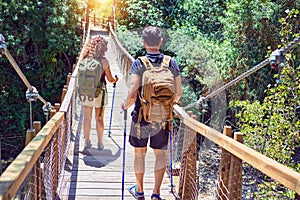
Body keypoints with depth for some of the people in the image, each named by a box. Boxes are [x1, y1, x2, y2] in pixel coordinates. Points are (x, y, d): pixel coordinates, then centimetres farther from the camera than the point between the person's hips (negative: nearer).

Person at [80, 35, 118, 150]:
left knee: (87, 118, 12)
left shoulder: (85, 59, -4)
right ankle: (100, 143, 17)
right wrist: (115, 80, 15)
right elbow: (110, 79, -6)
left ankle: (87, 142, 21)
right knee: (99, 119, 9)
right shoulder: (103, 61, -13)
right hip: (99, 93, -2)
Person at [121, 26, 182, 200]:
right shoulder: (171, 63, -3)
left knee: (140, 153, 15)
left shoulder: (138, 64, -12)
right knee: (160, 153, 15)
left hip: (141, 116, -2)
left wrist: (125, 105, 2)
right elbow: (178, 93, 1)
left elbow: (133, 94, -18)